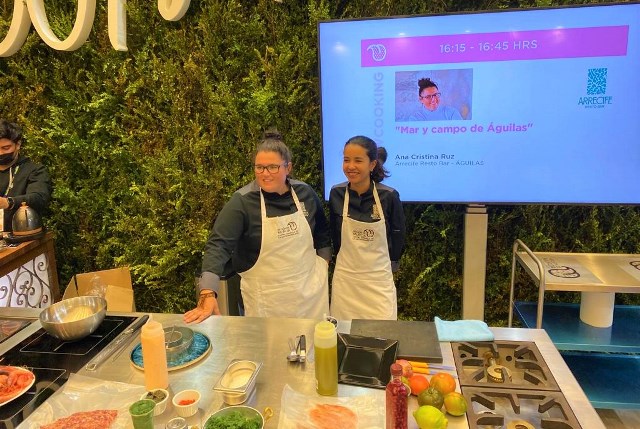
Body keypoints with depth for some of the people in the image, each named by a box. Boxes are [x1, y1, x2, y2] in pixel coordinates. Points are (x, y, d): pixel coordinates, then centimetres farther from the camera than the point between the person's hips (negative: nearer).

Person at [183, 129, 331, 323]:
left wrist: (322, 265, 5)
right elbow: (219, 244, -24)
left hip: (310, 288, 4)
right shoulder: (242, 201, -15)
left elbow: (322, 233, 13)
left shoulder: (305, 193, -3)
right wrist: (208, 294, -35)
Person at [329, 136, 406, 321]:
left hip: (379, 279, -1)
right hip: (345, 279, 2)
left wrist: (391, 263, 8)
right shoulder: (336, 194, -8)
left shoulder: (389, 196, -15)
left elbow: (398, 236, 0)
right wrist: (349, 262, 11)